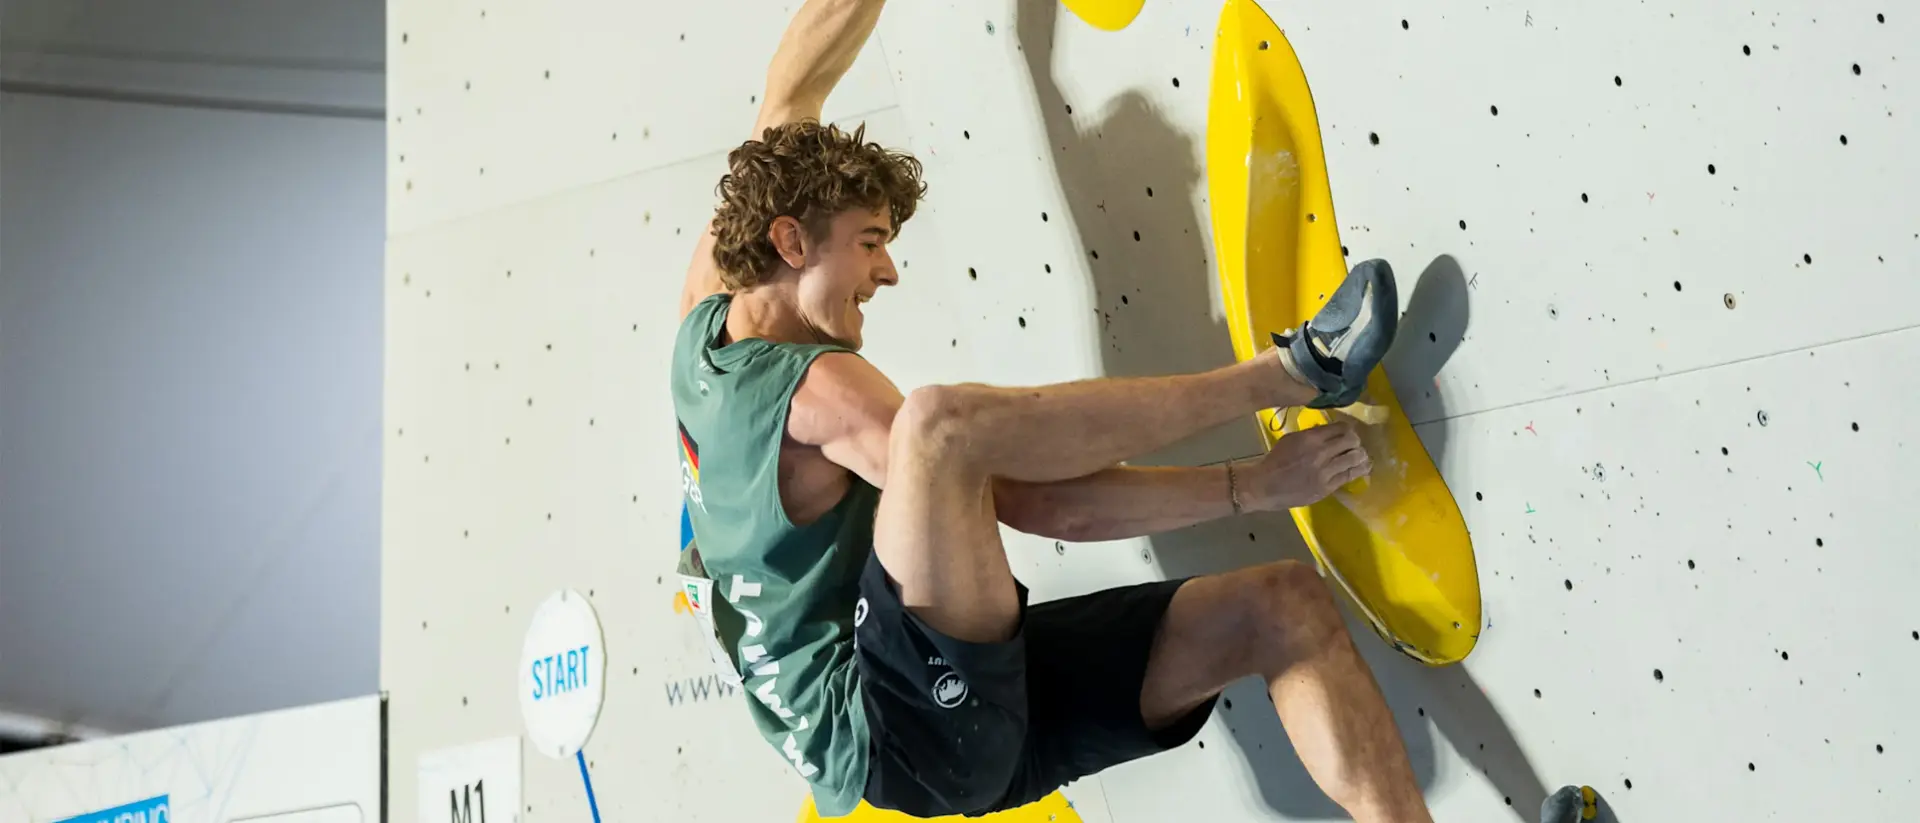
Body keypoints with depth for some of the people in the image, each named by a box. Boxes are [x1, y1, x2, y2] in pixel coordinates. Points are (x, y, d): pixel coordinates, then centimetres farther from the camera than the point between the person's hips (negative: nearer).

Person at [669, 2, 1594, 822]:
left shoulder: (704, 320, 10)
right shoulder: (820, 390, -14)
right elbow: (1042, 505, -20)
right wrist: (1255, 484, -16)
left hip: (967, 724, 9)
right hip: (892, 733, -9)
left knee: (1286, 605, -4)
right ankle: (1289, 369, -18)